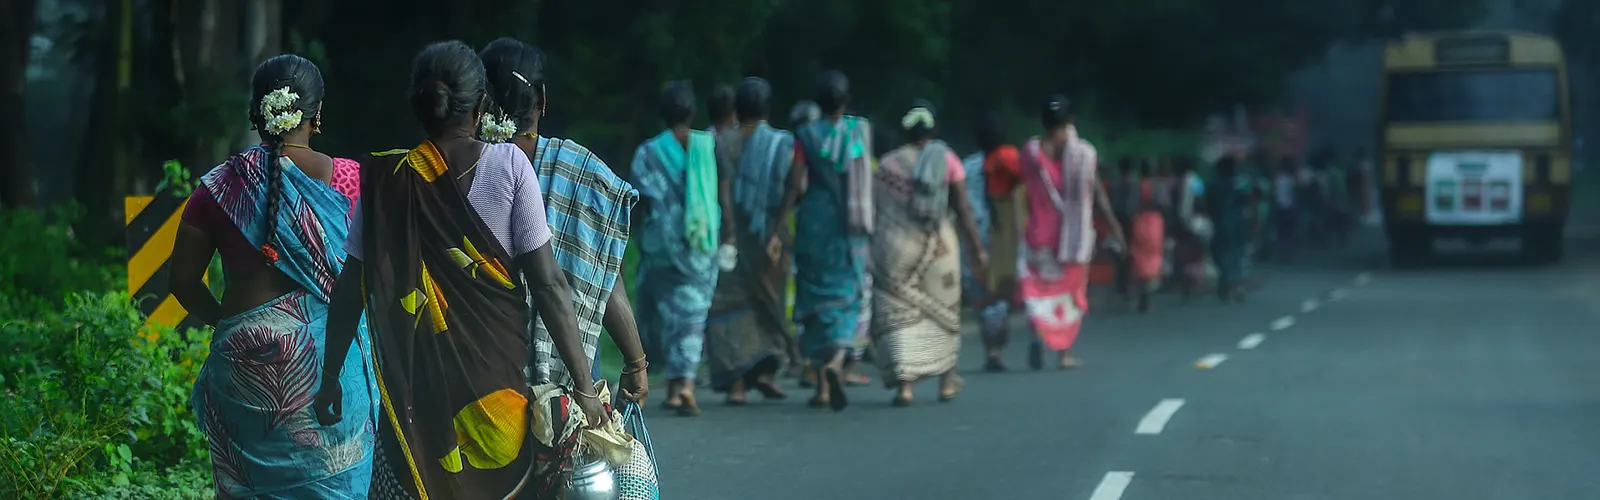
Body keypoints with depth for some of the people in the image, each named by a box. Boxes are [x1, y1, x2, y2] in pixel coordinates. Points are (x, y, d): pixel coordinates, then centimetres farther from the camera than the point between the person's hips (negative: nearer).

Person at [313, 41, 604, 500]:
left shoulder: (386, 181, 0)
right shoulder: (508, 166, -4)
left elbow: (352, 289, 2)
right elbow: (547, 282, -6)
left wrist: (330, 376, 12)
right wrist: (583, 384, -3)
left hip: (413, 380, 1)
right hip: (499, 371, -1)